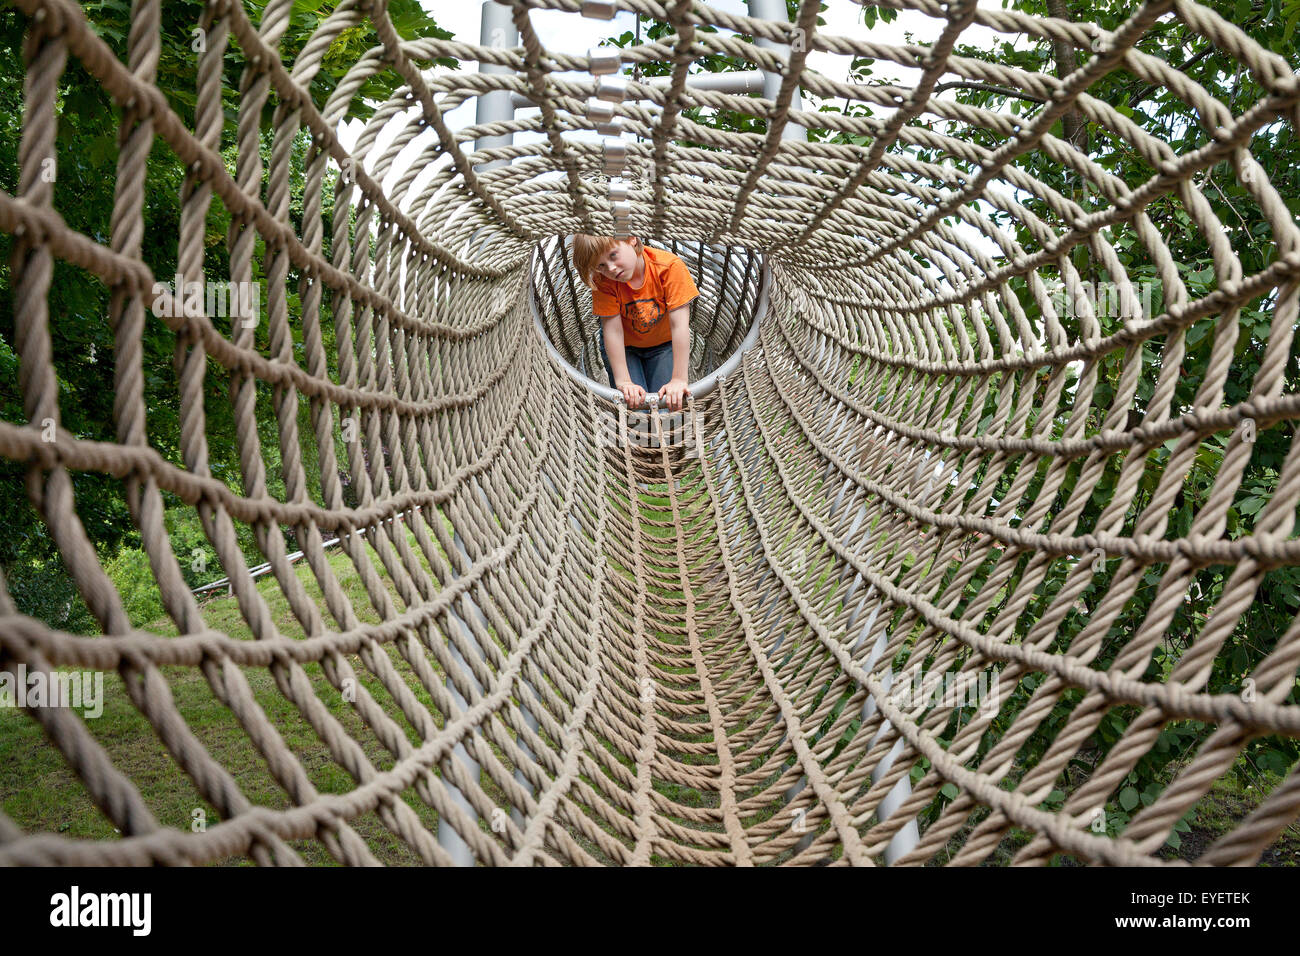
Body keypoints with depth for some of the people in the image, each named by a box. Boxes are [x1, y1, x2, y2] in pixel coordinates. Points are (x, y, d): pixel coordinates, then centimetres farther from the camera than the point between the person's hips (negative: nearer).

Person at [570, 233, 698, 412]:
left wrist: (679, 379, -36)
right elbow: (612, 330, -28)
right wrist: (622, 381, -33)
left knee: (666, 402, -13)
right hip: (624, 346, 0)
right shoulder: (603, 281, -27)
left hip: (664, 344, 0)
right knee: (633, 403, -16)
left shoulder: (670, 266, -31)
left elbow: (679, 326, -33)